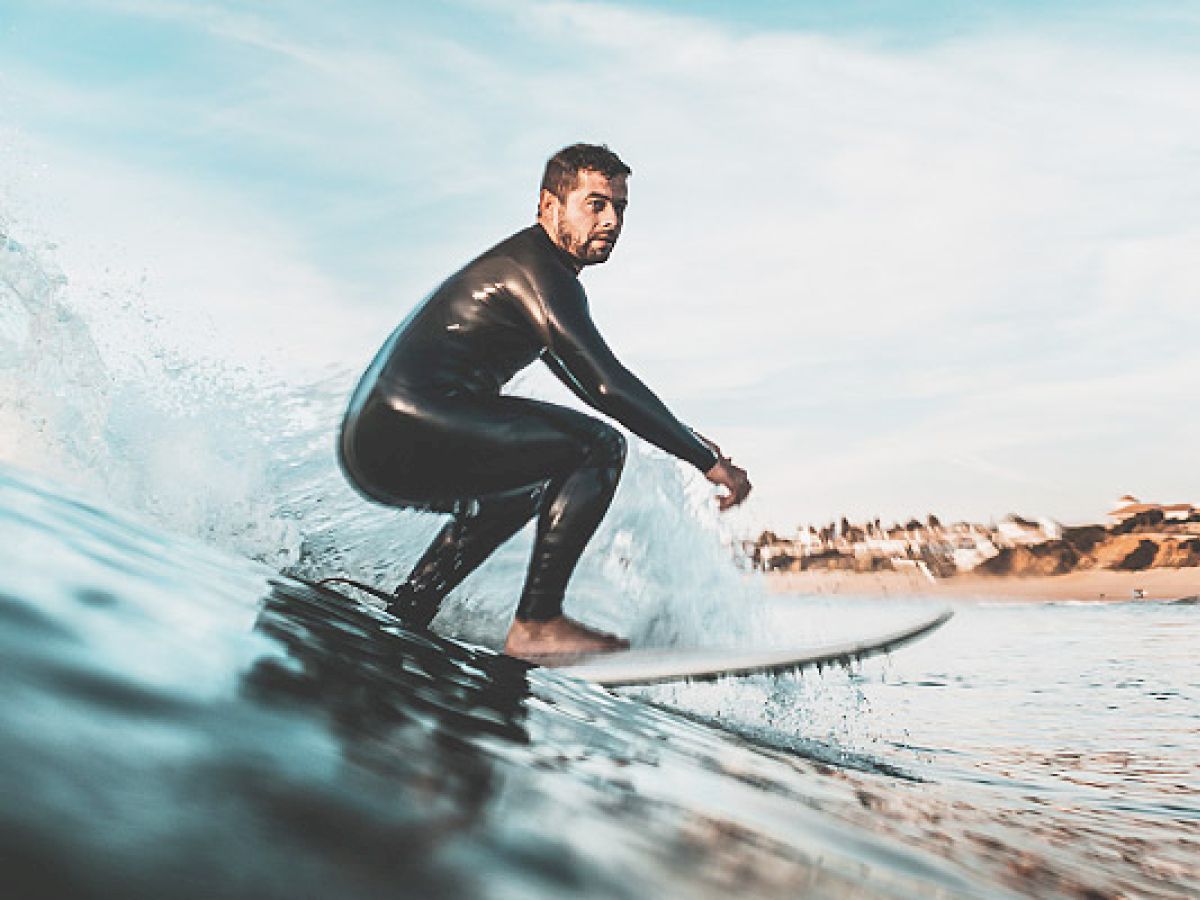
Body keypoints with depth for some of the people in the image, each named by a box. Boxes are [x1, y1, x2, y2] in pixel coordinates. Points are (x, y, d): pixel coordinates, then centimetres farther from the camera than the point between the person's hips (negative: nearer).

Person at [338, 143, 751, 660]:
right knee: (599, 446, -13)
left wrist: (681, 436, 28)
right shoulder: (537, 269, -9)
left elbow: (589, 382, 31)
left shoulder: (518, 264, 24)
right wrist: (707, 458, -12)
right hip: (407, 428, -11)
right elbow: (608, 386, -19)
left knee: (522, 488, 34)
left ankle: (402, 616, 29)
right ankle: (537, 623, -15)